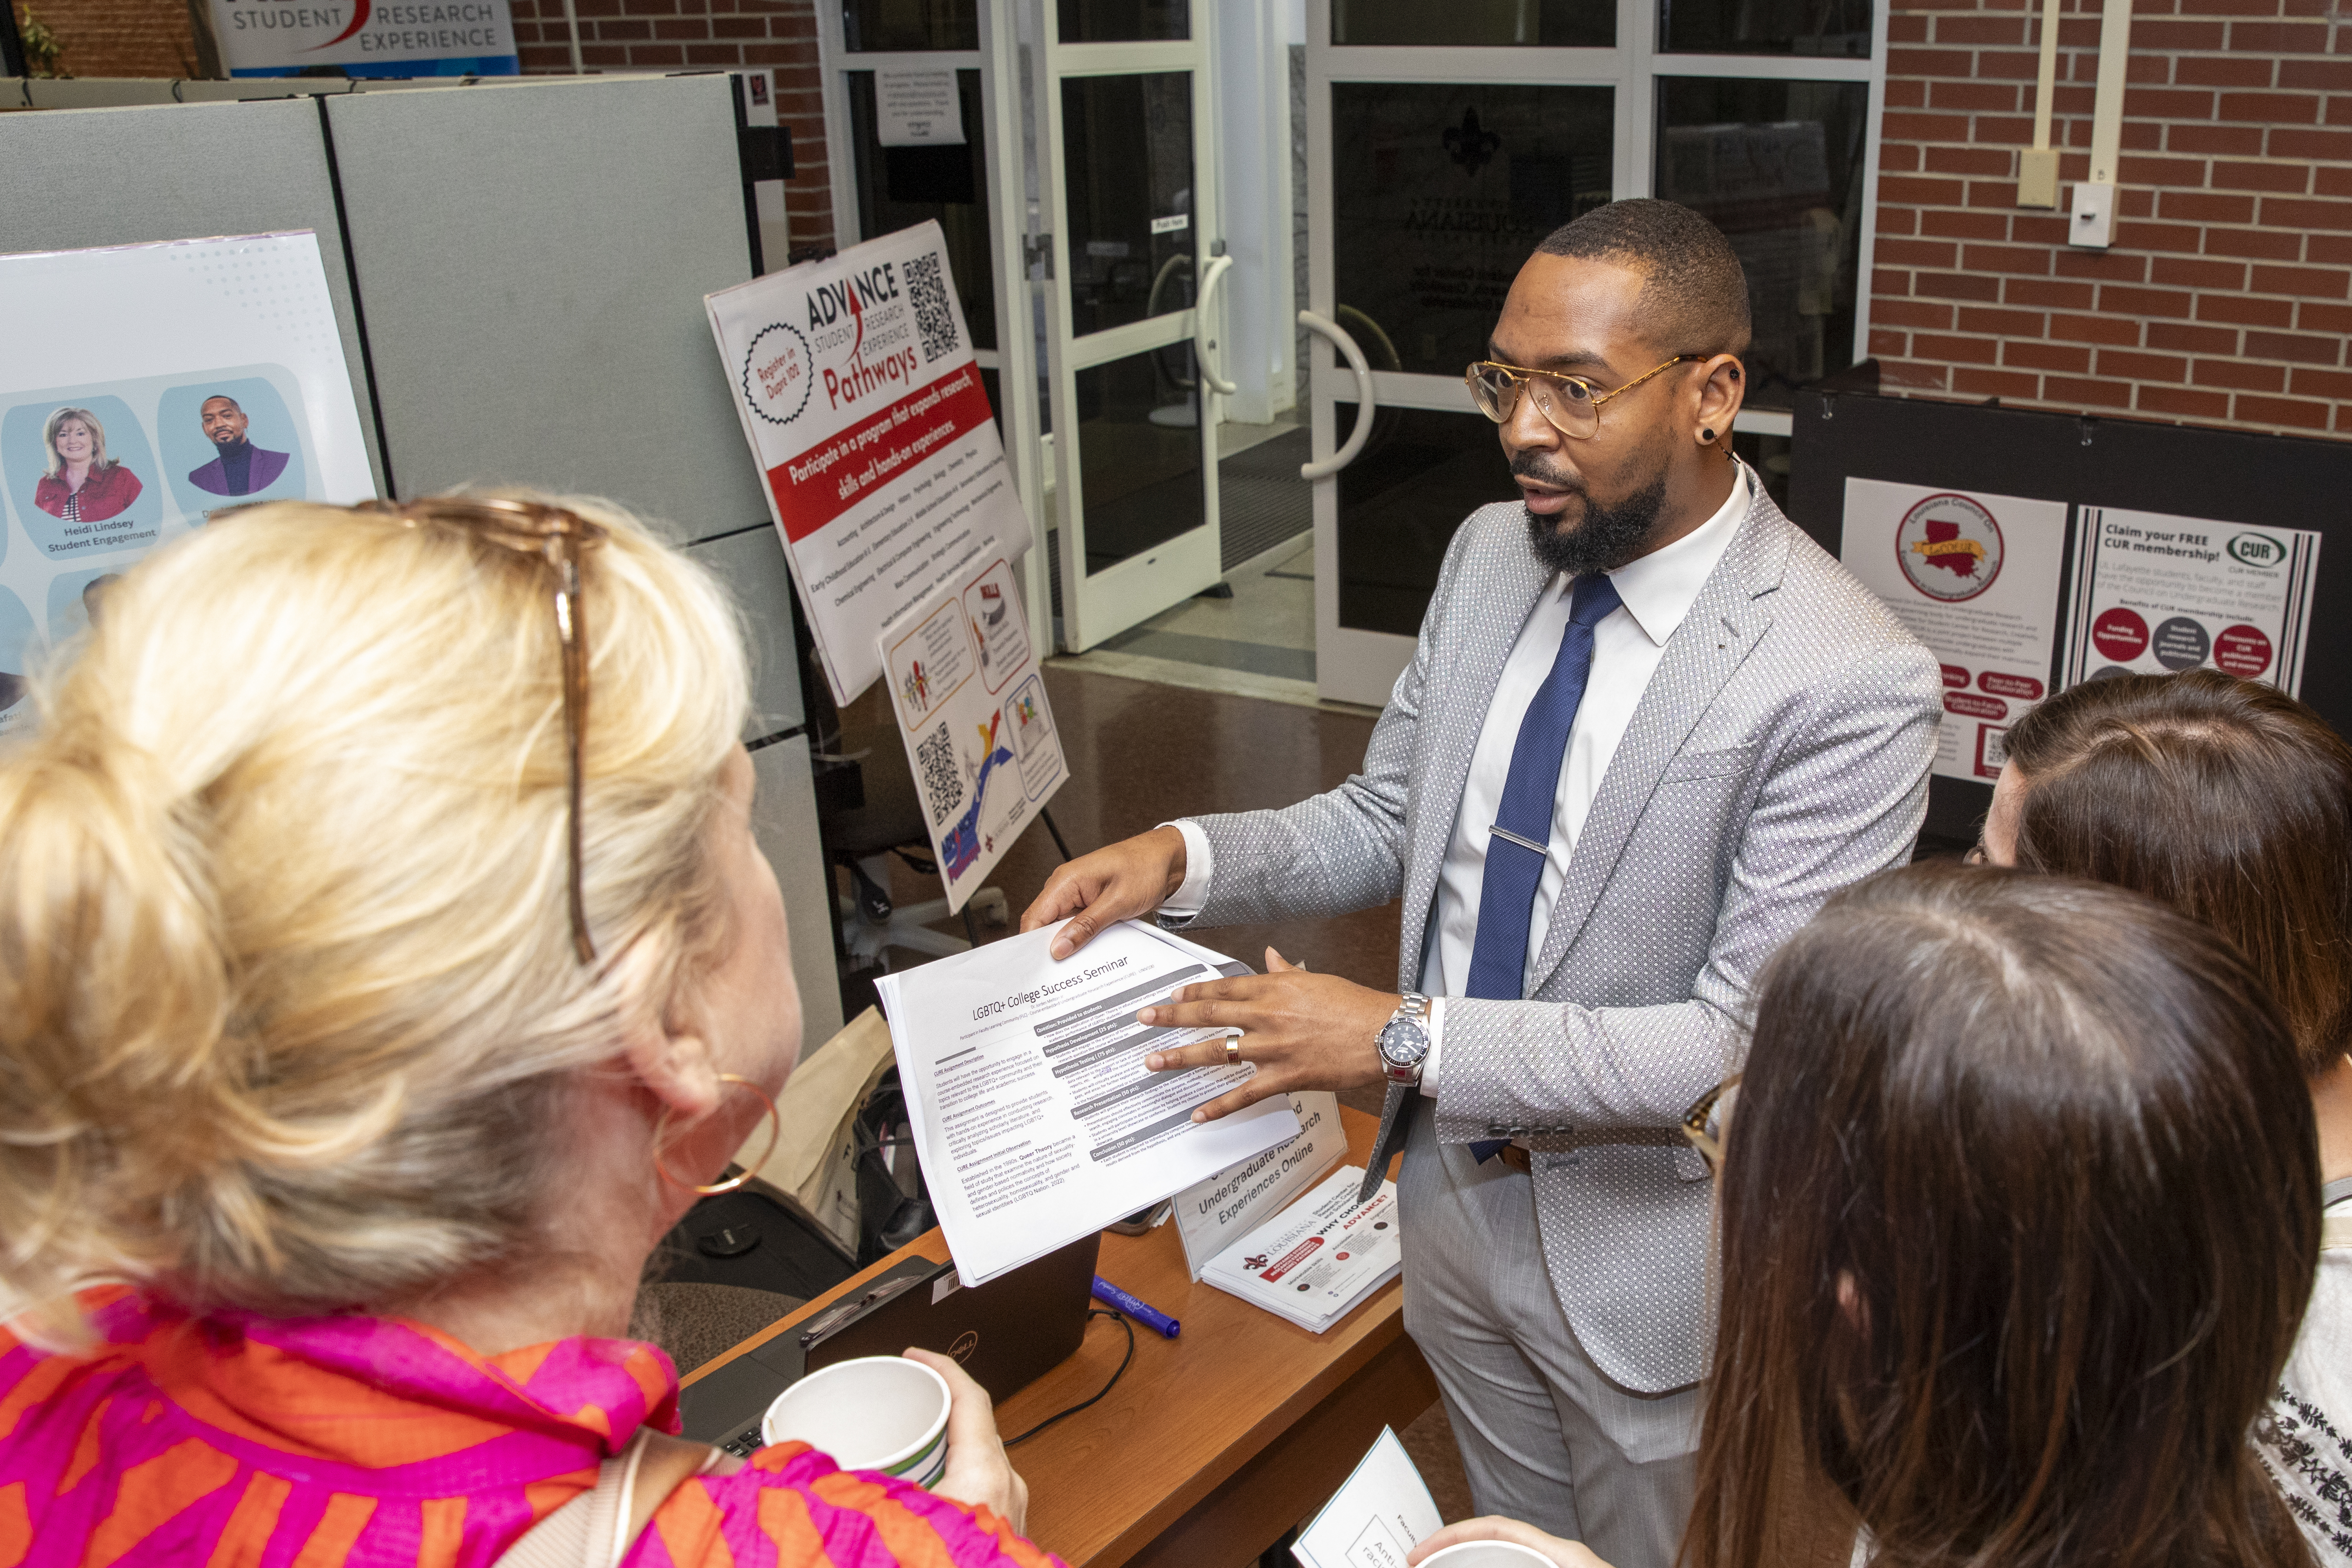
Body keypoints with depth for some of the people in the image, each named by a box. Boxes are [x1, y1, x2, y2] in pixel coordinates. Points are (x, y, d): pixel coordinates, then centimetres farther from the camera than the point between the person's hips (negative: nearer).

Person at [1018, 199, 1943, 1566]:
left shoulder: (1852, 680, -26)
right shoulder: (1492, 555, -3)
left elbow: (1745, 1041, -26)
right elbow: (1392, 820, 6)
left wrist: (1404, 1039, -30)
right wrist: (1184, 860, -12)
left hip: (1649, 1249, -6)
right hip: (1457, 1188, 6)